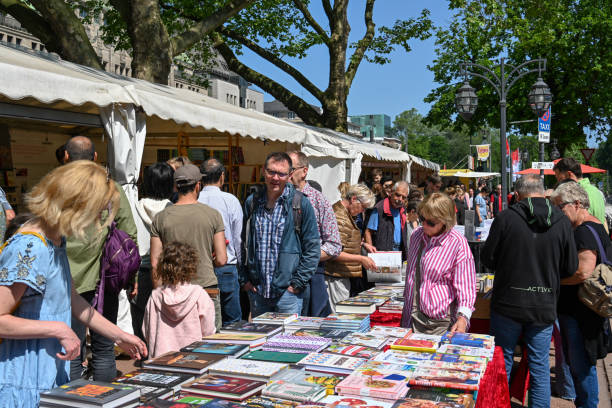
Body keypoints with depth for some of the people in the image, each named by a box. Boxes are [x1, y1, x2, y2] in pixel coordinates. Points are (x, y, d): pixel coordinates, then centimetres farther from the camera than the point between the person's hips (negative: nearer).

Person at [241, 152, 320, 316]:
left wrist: (298, 283, -10)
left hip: (287, 291, -4)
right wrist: (244, 279, 5)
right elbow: (243, 244, 12)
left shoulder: (301, 204, -5)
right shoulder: (252, 202, 7)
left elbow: (312, 248, -5)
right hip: (256, 290, 4)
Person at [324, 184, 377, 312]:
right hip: (336, 277, -10)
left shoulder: (347, 215, 16)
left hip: (343, 277, 10)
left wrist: (361, 244, 19)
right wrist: (361, 259, -21)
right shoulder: (339, 218, -18)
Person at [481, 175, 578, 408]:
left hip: (508, 304, -1)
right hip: (544, 307, 2)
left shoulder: (505, 218, -13)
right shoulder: (562, 222, -6)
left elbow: (487, 259, -6)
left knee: (502, 362, 14)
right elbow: (571, 268, 0)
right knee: (540, 366, 14)